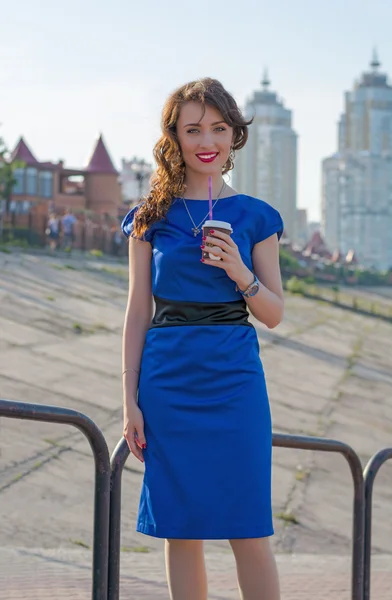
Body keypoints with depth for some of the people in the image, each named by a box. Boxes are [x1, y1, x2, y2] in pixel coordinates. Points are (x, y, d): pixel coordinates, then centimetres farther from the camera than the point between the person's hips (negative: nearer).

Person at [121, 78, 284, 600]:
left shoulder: (255, 217, 5)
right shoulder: (151, 217, 6)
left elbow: (274, 314, 6)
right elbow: (138, 314, 5)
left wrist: (239, 272, -13)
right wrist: (130, 401, 0)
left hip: (234, 379, -1)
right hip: (169, 380, 1)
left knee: (249, 531, -2)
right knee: (181, 532, 5)